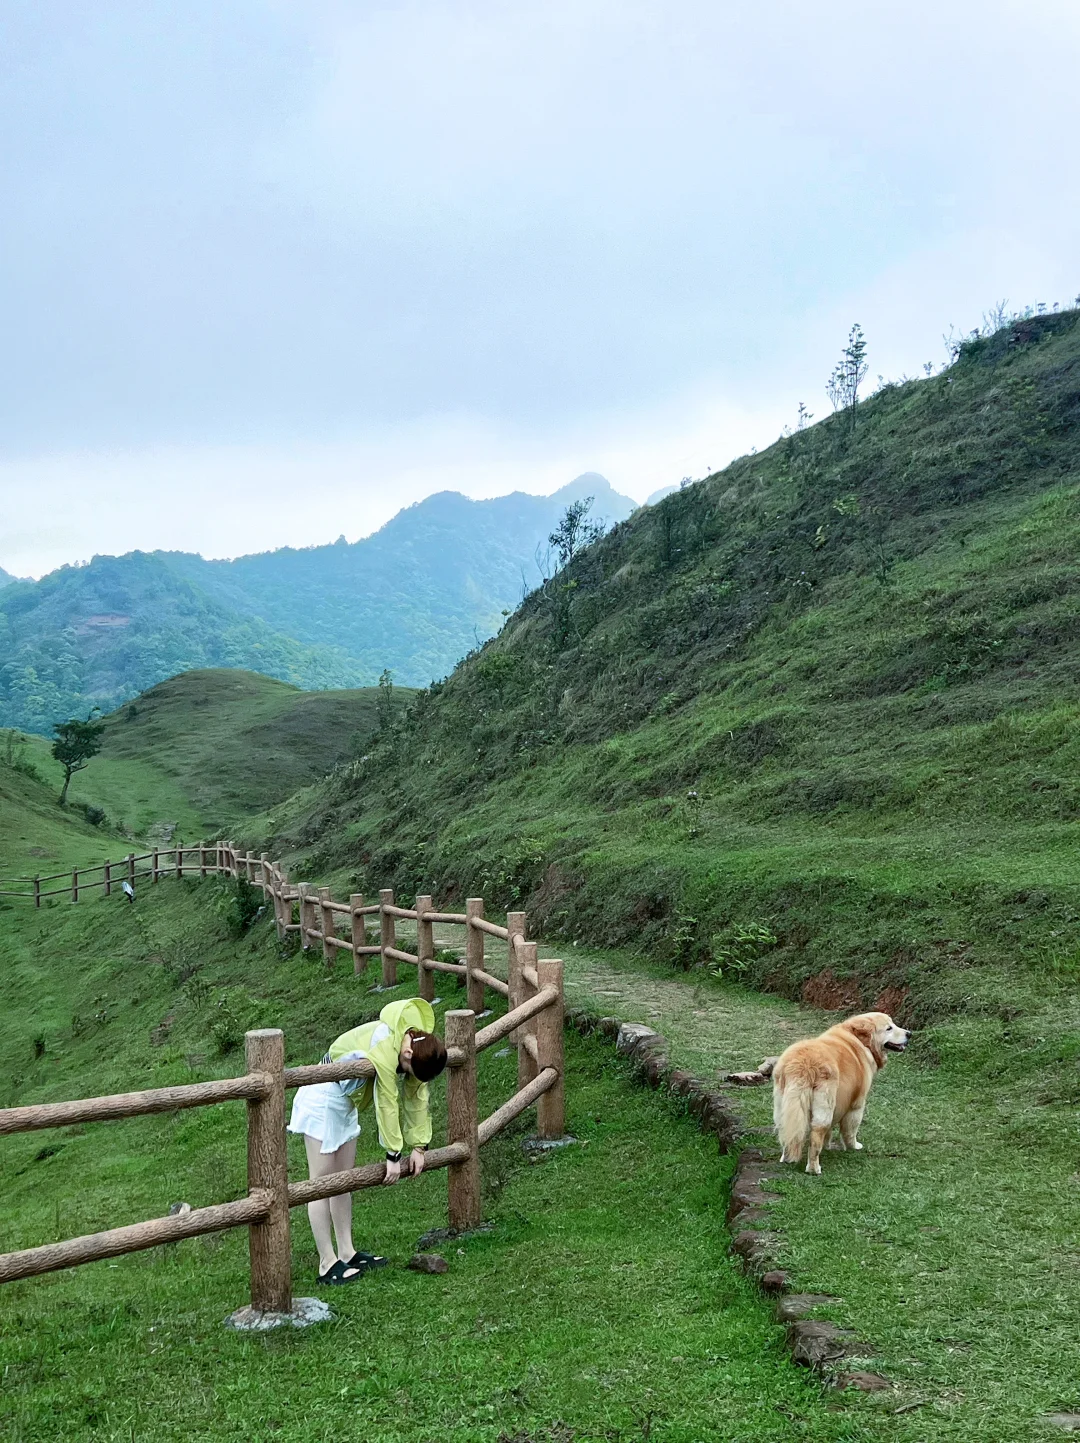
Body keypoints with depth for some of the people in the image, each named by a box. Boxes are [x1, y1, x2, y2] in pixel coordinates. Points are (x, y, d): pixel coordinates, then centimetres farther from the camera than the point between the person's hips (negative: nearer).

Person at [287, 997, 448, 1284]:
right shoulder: (385, 1047, -34)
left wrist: (418, 1146, 1)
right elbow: (387, 1104, -30)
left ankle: (346, 1253, 20)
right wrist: (393, 1155, -23)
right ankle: (327, 1263, 1)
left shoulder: (418, 1046, -7)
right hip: (322, 1099, -9)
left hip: (345, 1103, 9)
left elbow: (417, 1097, 1)